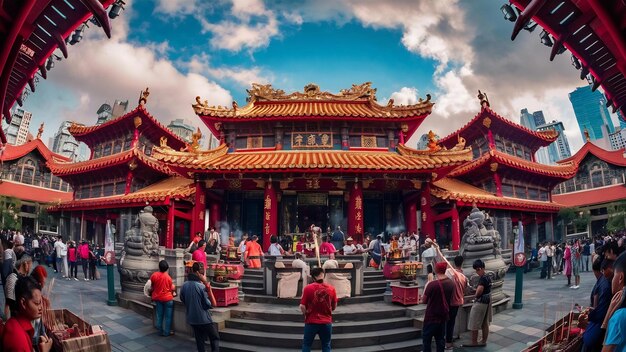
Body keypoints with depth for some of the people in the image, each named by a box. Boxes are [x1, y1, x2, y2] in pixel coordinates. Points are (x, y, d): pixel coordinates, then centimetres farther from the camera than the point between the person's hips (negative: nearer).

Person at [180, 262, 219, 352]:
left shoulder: (184, 285, -4)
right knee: (215, 338, 9)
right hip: (204, 319, -6)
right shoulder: (201, 286, -22)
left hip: (192, 319, 6)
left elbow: (182, 299, 13)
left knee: (199, 340, 17)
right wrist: (208, 288, -21)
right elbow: (212, 304, -19)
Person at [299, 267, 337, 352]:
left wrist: (306, 314, 8)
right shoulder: (331, 289, -6)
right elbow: (334, 307, 6)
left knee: (306, 344, 15)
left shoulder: (308, 288, -13)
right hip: (327, 322, 2)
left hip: (311, 322, -1)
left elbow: (302, 307, -12)